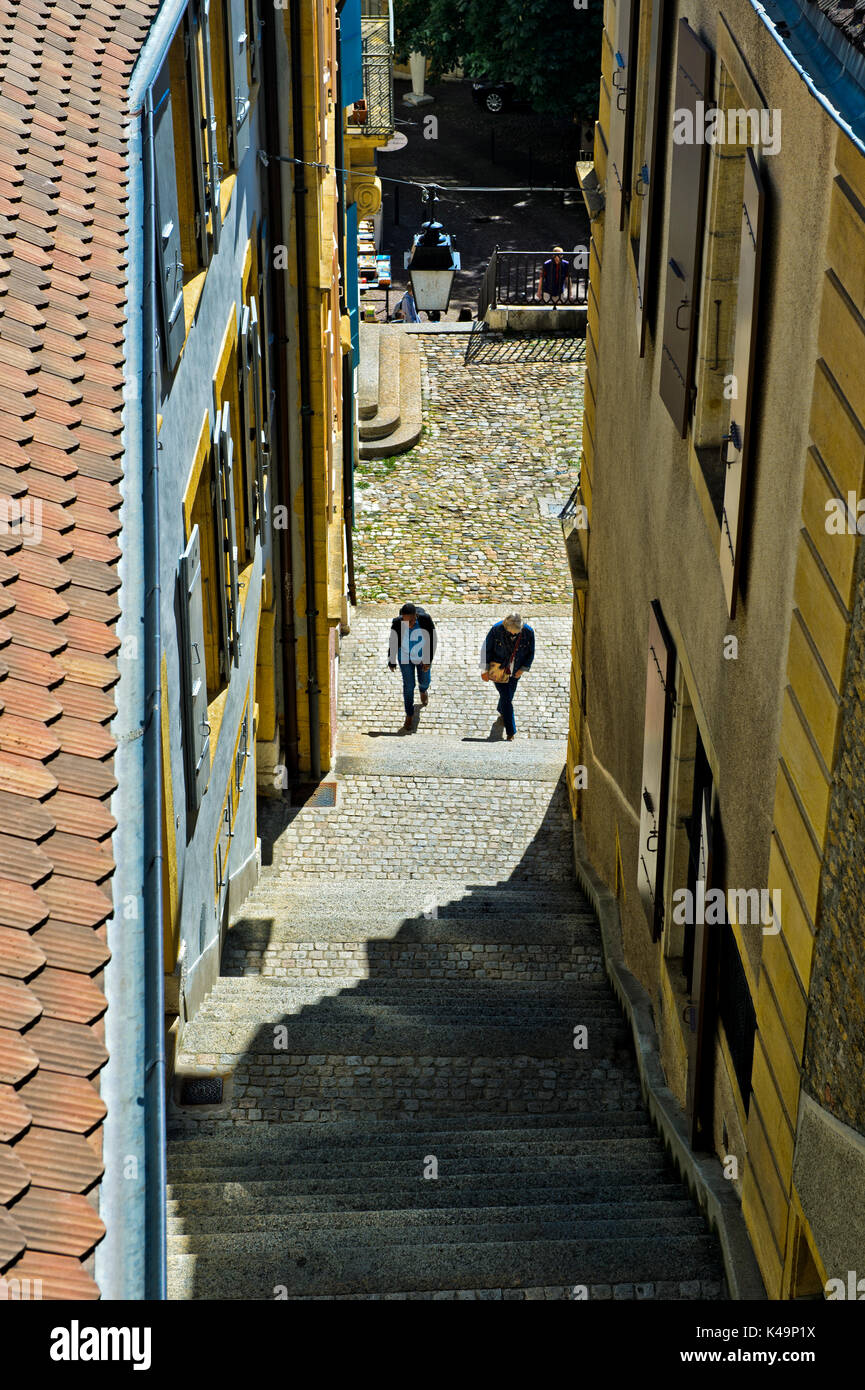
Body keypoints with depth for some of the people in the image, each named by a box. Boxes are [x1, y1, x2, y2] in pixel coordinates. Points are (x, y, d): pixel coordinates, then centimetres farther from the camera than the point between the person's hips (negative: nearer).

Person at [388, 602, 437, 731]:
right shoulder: (397, 624, -29)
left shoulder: (425, 620, -31)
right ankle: (409, 715, 21)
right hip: (405, 657, -1)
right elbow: (393, 643, -12)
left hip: (423, 656, 1)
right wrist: (391, 661, 0)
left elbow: (433, 640, -17)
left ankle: (423, 690, 60)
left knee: (424, 680, 23)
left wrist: (429, 660, -17)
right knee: (408, 685, 3)